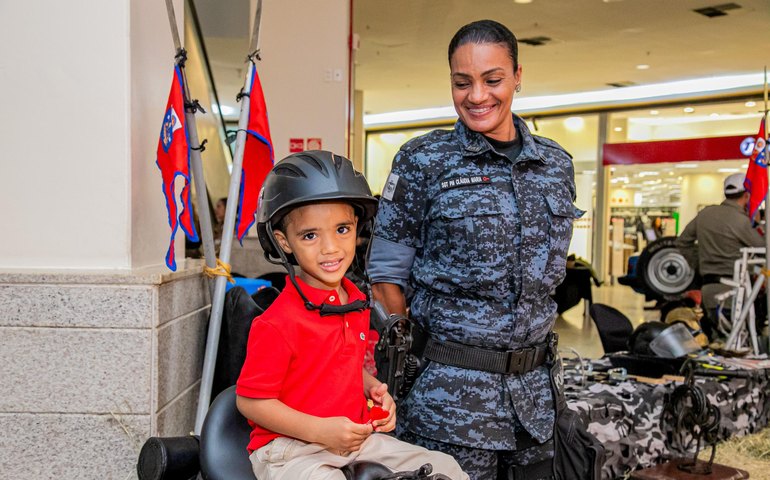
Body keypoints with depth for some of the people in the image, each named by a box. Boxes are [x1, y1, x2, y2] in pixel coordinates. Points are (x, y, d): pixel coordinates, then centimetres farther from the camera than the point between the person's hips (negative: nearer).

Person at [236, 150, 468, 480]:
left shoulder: (355, 300, 4)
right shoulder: (277, 324, -21)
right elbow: (250, 400, -17)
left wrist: (372, 388, 1)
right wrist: (320, 430, -22)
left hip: (353, 436, 7)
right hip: (289, 447, -7)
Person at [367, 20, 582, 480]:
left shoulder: (557, 163, 7)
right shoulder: (423, 161, -6)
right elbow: (387, 275, -4)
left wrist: (536, 343, 15)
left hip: (533, 384, 5)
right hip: (451, 385, -4)